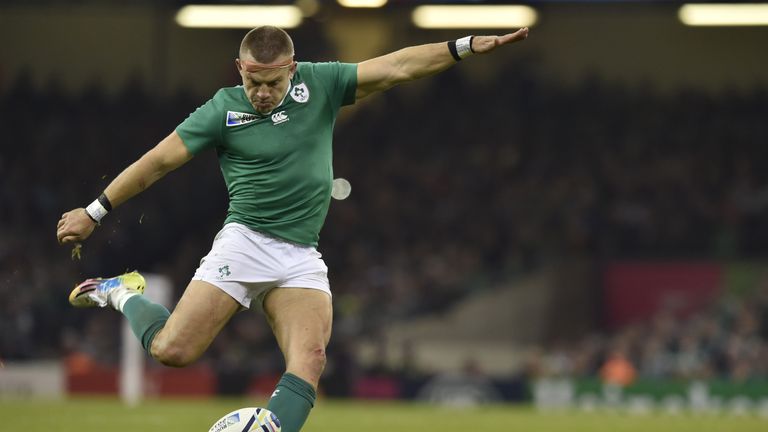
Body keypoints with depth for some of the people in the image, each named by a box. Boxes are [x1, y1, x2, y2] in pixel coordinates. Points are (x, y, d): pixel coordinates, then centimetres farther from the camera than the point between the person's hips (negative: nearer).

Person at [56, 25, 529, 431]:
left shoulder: (320, 84, 3)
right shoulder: (223, 110, -4)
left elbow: (397, 67, 1)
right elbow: (158, 161, -1)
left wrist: (467, 46, -6)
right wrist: (94, 213, 2)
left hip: (302, 257, 3)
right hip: (245, 244, -3)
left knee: (311, 359, -19)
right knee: (172, 351, -10)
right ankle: (125, 295, 19)